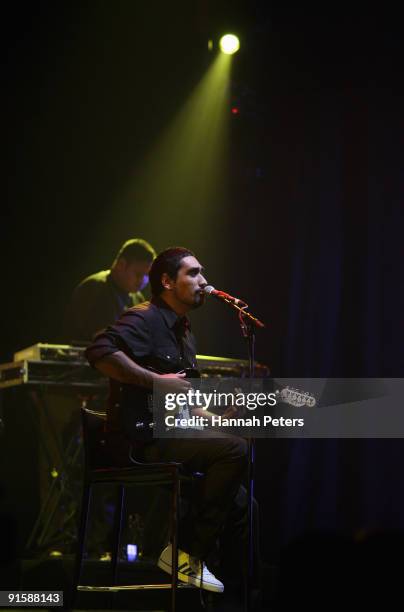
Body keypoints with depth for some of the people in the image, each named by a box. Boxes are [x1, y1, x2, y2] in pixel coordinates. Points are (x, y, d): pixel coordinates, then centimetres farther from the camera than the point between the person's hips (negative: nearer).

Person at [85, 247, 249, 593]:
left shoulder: (182, 331, 20)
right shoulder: (145, 319, -11)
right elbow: (100, 352, -30)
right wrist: (158, 381, -26)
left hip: (171, 430, 10)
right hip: (142, 438, -10)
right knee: (234, 450, -23)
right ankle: (187, 553, -16)